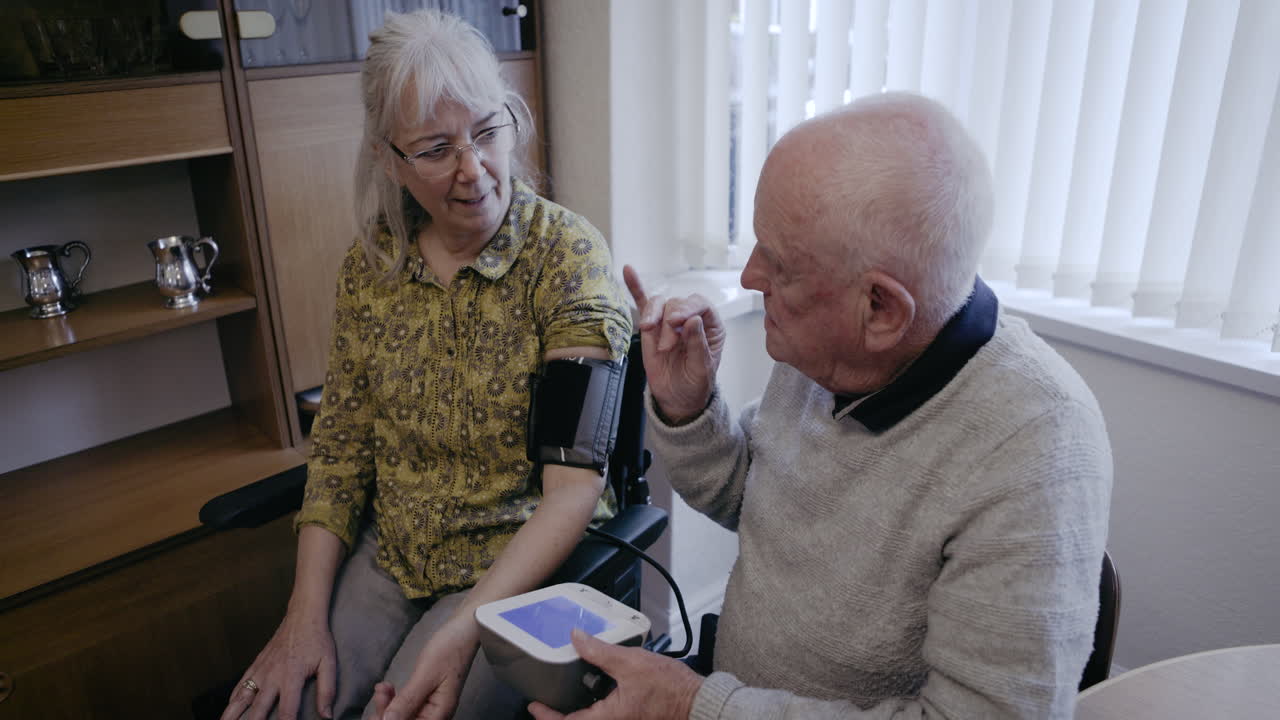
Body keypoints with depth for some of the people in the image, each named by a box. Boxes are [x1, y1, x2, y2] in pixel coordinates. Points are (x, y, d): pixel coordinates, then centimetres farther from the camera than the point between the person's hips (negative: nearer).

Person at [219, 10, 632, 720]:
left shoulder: (566, 253, -17)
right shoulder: (372, 260, -2)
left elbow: (575, 485, -20)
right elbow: (341, 443, 3)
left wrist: (464, 627, -28)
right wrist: (306, 614, -5)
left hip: (522, 561, -3)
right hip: (389, 550, 4)